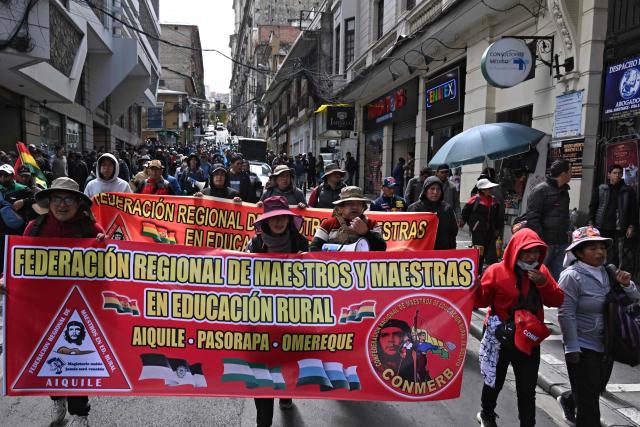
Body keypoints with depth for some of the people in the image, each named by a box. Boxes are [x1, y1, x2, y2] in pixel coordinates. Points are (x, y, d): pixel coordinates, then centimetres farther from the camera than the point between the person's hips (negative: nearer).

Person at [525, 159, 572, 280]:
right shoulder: (540, 190, -9)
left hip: (562, 243, 8)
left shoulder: (564, 191, 17)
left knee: (559, 278, 8)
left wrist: (567, 231, 12)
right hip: (545, 243, -8)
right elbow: (532, 218, -16)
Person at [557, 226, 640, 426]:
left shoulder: (608, 272, 2)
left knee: (597, 389, 25)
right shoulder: (572, 276, -18)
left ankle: (568, 400, 51)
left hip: (607, 347, 7)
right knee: (589, 402, 2)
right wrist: (572, 349, -20)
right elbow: (566, 315, -20)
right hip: (583, 349, -7)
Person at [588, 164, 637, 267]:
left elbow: (633, 210, 8)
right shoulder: (600, 189, 8)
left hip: (619, 229, 0)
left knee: (615, 256, -1)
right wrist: (591, 223, 1)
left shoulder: (628, 191, 8)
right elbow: (592, 206, 8)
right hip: (601, 227, 0)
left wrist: (631, 226, 0)